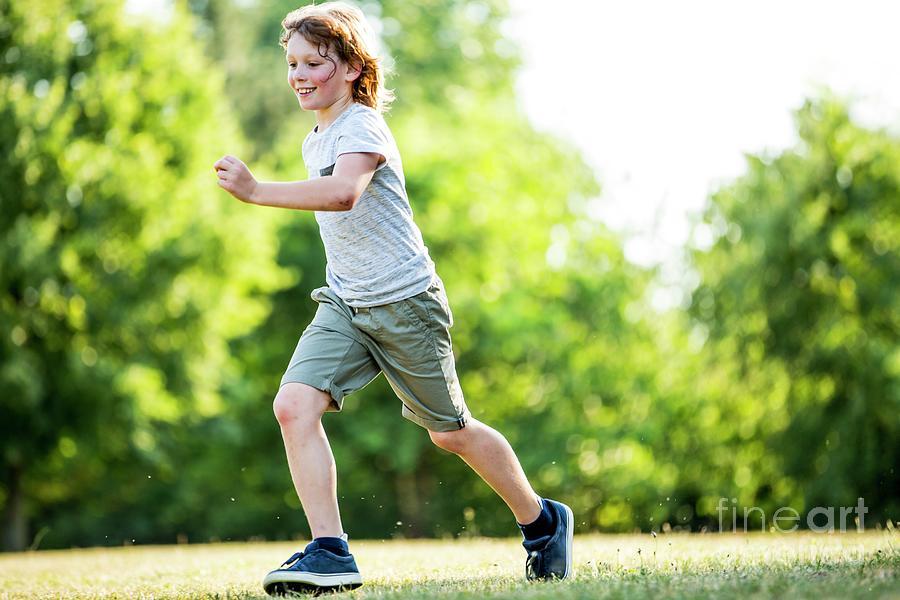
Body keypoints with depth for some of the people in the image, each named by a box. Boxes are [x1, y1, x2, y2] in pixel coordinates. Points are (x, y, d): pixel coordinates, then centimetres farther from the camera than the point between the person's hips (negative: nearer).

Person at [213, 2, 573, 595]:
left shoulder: (362, 127, -17)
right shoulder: (316, 140, 12)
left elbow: (343, 194, -38)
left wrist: (256, 190, -43)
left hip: (405, 301, -7)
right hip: (344, 305, 7)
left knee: (450, 431, 6)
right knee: (295, 403, -17)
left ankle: (542, 521, 29)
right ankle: (329, 552, -17)